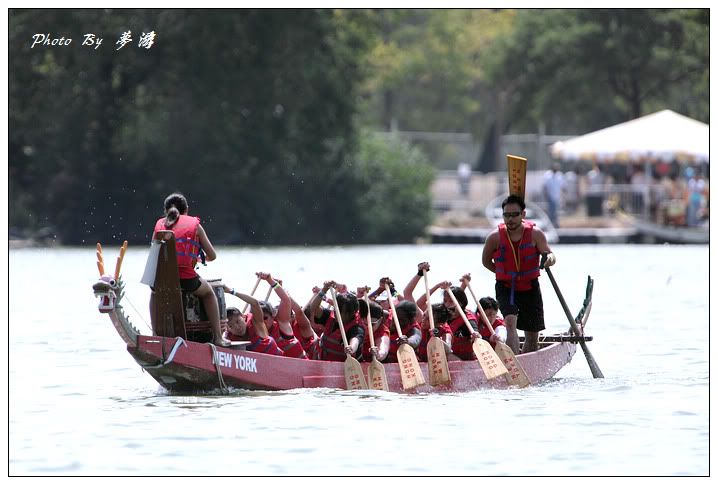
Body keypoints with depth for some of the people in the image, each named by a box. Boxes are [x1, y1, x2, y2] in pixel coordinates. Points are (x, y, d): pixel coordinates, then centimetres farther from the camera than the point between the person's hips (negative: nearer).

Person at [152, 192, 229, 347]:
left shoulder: (159, 224, 16)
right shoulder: (194, 224, 11)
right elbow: (212, 256, 14)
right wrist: (200, 259, 36)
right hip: (187, 279, -2)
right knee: (208, 292, 30)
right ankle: (217, 337, 23)